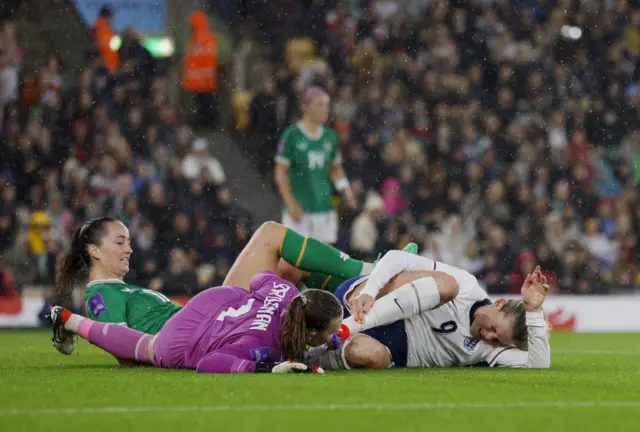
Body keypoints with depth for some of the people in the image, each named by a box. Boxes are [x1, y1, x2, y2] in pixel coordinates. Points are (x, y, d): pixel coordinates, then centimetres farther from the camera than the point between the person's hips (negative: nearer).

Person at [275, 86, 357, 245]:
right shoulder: (291, 135, -6)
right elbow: (281, 173, -6)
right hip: (299, 209, -5)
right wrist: (291, 204, -14)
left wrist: (345, 188, -1)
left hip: (324, 208, 5)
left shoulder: (330, 136, 9)